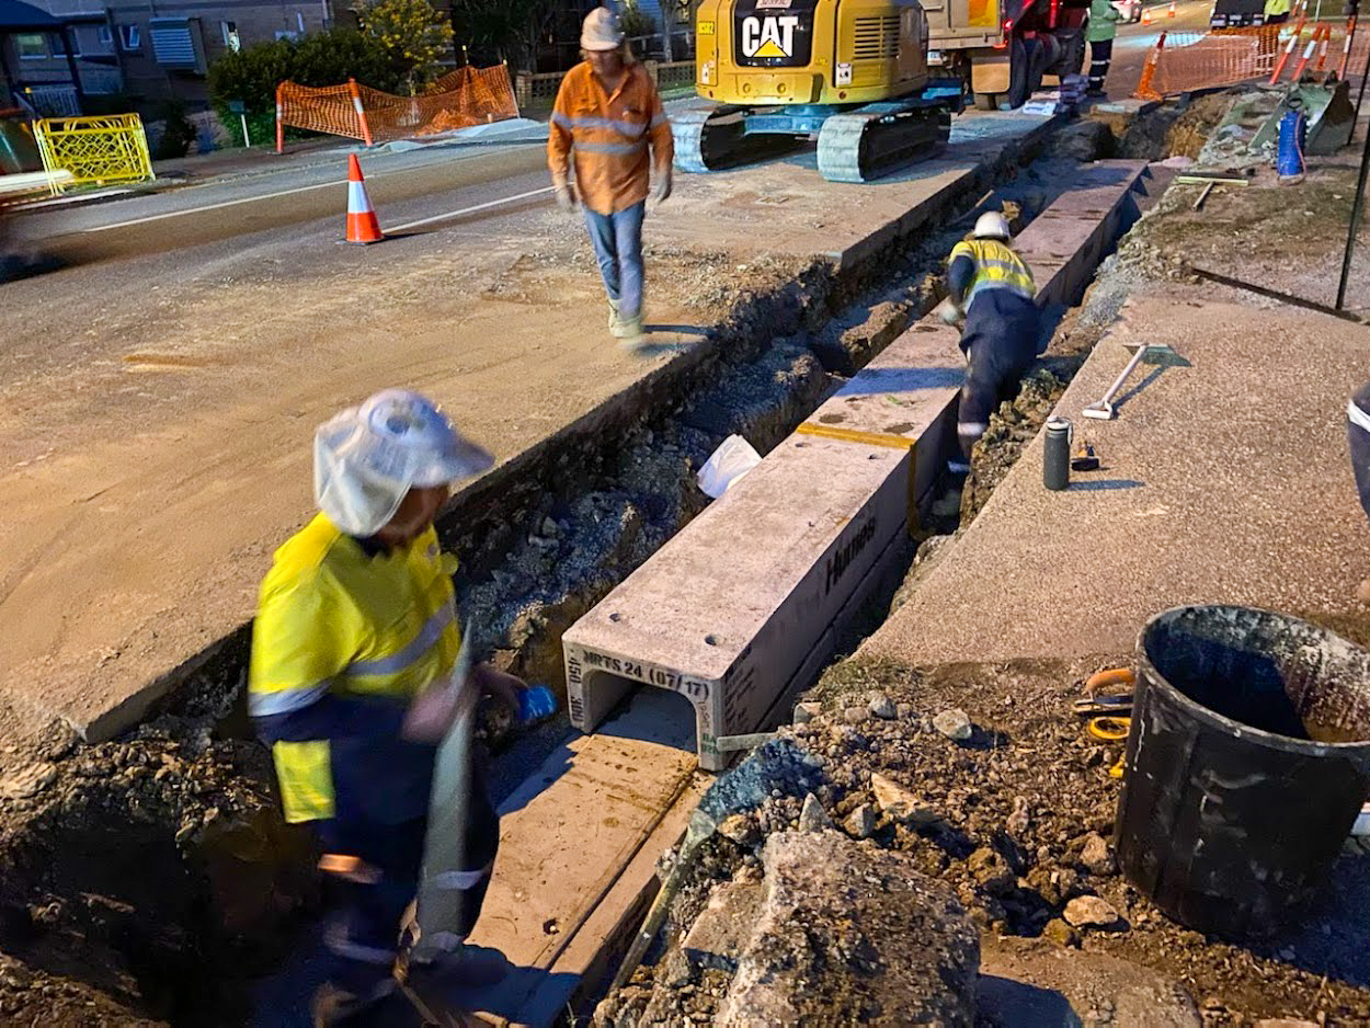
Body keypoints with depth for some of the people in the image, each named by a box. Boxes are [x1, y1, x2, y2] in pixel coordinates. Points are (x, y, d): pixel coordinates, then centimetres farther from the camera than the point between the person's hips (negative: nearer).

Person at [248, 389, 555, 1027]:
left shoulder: (410, 532, -12)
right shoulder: (309, 583, -36)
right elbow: (282, 716, -30)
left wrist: (478, 674, 0)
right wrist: (407, 716, -34)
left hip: (429, 747, 8)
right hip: (360, 781, -8)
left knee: (475, 840, 27)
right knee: (378, 892, 16)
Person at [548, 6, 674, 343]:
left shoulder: (640, 79, -8)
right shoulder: (575, 81, -6)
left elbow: (660, 131, 1)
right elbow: (559, 134, -1)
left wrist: (664, 174, -4)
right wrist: (561, 181, -7)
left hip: (630, 185, -2)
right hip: (591, 186, 2)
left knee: (628, 254, -8)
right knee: (606, 257, 15)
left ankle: (631, 320, -1)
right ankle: (617, 304, 36)